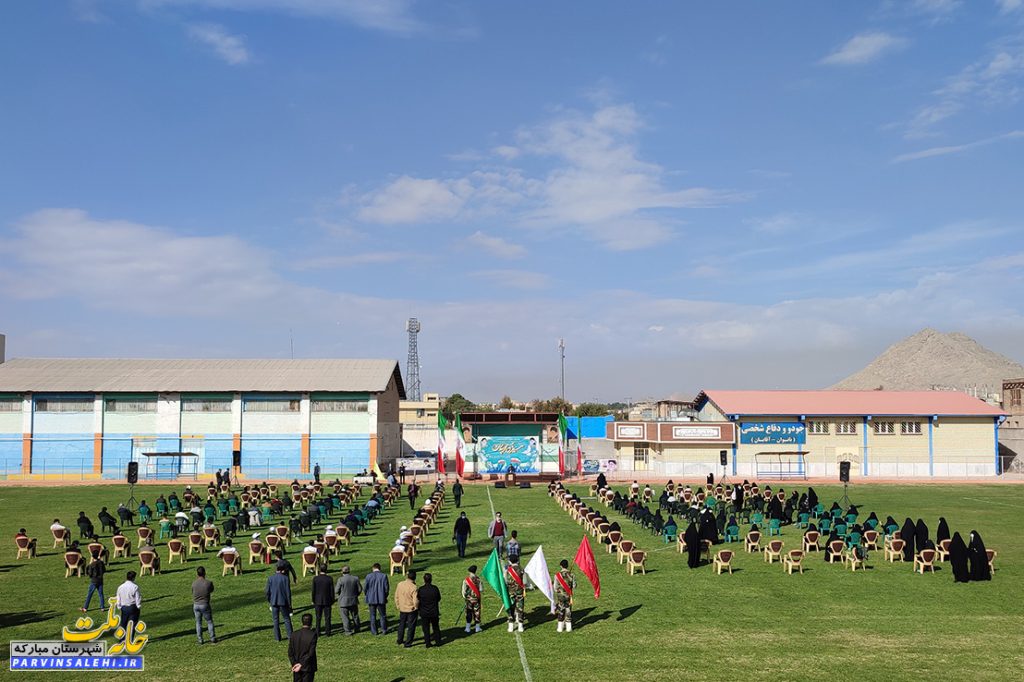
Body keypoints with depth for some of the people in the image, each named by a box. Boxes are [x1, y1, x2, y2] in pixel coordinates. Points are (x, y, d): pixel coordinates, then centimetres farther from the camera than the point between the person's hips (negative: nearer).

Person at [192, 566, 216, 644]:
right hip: (205, 605, -2)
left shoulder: (194, 583, -9)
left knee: (198, 622, 15)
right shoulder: (209, 583, -15)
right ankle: (212, 639, 15)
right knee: (209, 621, 13)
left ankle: (200, 640, 18)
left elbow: (193, 593, 8)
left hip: (196, 605, 2)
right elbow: (211, 591, 5)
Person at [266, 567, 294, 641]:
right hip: (283, 602, -1)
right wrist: (289, 603, 0)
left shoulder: (270, 578, -4)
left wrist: (269, 599, 18)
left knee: (276, 620, 11)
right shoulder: (285, 578, -8)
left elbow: (268, 591, 0)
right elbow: (288, 591, -8)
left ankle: (277, 637, 13)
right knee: (287, 619, 8)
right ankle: (290, 636, 6)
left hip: (274, 602, 1)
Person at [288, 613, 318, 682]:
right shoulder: (313, 635, -18)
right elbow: (311, 653, -19)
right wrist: (301, 664, -15)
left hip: (296, 666, 4)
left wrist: (294, 664, -4)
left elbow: (290, 653, -5)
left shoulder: (293, 634, -6)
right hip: (308, 667, -4)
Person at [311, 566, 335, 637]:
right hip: (327, 601, -1)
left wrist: (313, 601, 7)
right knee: (327, 617, 8)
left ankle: (317, 632, 14)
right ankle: (328, 632, 10)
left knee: (318, 618, 11)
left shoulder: (315, 579, -9)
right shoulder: (330, 579, -10)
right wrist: (332, 600, 6)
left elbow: (313, 591, -4)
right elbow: (332, 591, -5)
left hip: (318, 601, 1)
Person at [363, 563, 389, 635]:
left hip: (371, 599, 0)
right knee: (382, 615, 12)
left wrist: (367, 595, 14)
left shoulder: (368, 576, -6)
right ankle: (384, 630, 15)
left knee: (373, 615, 10)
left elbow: (365, 588, -3)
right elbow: (387, 588, -5)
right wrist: (385, 596, 11)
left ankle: (374, 631, 13)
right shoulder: (384, 576, -7)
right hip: (381, 599, 0)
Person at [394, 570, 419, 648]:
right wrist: (416, 607, -3)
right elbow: (416, 600, -24)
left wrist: (398, 606, 16)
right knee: (411, 627, 10)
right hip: (411, 610, -5)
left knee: (401, 625, 23)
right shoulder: (413, 587, -24)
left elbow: (396, 596, 2)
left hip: (402, 609, 5)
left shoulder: (400, 584, -8)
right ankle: (408, 643, 15)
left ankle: (400, 640, 35)